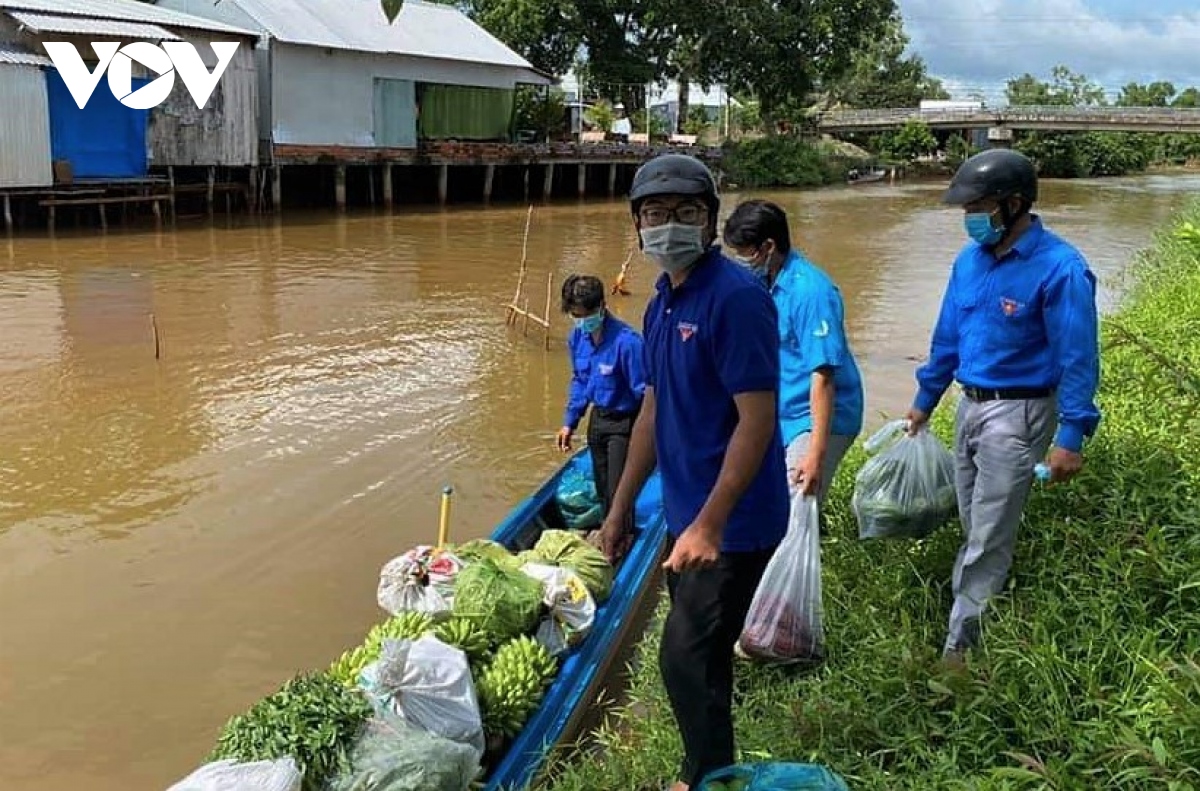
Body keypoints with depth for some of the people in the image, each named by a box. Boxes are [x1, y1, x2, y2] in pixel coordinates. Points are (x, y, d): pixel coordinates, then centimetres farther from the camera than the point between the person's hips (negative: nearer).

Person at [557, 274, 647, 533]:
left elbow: (643, 392, -24)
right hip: (597, 418, 7)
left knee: (617, 492, -4)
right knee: (602, 488, 22)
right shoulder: (578, 337, -4)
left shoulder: (627, 342, -28)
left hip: (623, 423, -7)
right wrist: (570, 422, 12)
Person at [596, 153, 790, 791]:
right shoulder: (661, 303, 9)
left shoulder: (736, 296, -18)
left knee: (686, 659, -1)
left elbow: (757, 420, -22)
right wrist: (620, 510, 17)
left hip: (731, 522, -8)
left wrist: (709, 525, -24)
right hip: (685, 513, 8)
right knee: (698, 656, 19)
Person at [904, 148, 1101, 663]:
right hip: (970, 406, 7)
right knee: (977, 529, 16)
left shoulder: (1059, 268, -18)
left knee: (986, 540, -1)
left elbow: (1078, 359, -17)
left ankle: (960, 648, 8)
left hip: (1018, 414, -7)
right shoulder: (970, 260, 4)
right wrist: (925, 401, 21)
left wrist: (1071, 437, -20)